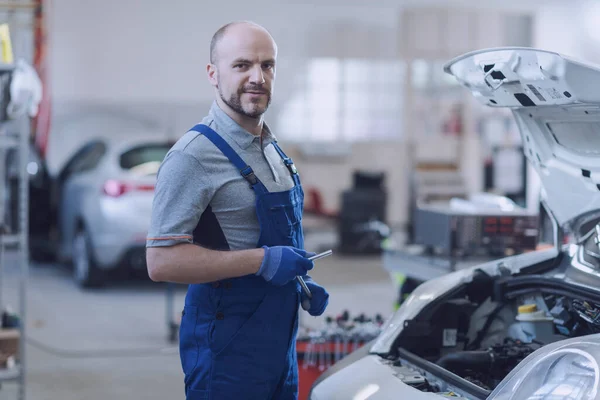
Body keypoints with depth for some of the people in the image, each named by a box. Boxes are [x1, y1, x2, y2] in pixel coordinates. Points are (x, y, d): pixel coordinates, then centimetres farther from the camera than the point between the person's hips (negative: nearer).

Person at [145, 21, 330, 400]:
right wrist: (262, 260, -24)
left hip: (279, 340, 8)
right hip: (227, 345, -8)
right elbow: (161, 261, -23)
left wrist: (303, 282, 9)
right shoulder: (194, 155, -17)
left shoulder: (272, 148, 12)